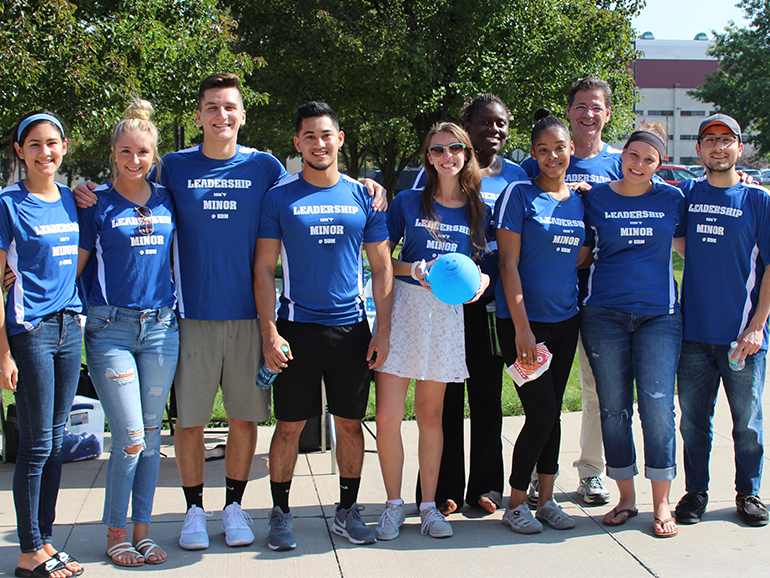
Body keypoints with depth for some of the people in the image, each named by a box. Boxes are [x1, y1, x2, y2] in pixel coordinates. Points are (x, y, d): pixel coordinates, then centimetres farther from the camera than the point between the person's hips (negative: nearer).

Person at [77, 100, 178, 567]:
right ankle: (116, 533, 12)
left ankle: (142, 531, 19)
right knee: (130, 437, -6)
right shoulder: (97, 204, -1)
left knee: (151, 435, 8)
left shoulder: (166, 200, 9)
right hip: (111, 329, -4)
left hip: (161, 326, 4)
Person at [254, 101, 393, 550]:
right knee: (289, 425, 3)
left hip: (351, 327, 2)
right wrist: (269, 333, -9)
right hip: (296, 327, -2)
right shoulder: (279, 197, 1)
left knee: (351, 423, 9)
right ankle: (281, 513, 18)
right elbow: (264, 268, 0)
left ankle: (347, 510, 23)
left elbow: (382, 267, 8)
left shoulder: (363, 195, 5)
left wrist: (383, 330, 0)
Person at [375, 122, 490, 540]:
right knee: (387, 416, -6)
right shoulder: (408, 202, 3)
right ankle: (394, 505, 11)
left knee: (430, 414, 9)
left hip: (449, 314, 2)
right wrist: (414, 269, -13)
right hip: (403, 306, -1)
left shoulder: (479, 210, 8)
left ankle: (429, 506, 19)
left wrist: (479, 281, -7)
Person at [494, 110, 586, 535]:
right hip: (522, 319, -5)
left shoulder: (580, 200, 10)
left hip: (565, 320, 6)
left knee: (552, 412, 11)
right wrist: (522, 328, -16)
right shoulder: (519, 195, -7)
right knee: (541, 413, -7)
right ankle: (516, 503, 9)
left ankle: (546, 499, 22)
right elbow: (509, 265, -11)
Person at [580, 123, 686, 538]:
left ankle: (662, 503, 4)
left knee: (657, 405, -7)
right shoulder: (595, 198, 6)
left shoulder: (672, 199, 7)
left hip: (658, 313, 0)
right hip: (604, 313, 0)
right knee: (614, 407, 3)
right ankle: (626, 497, 16)